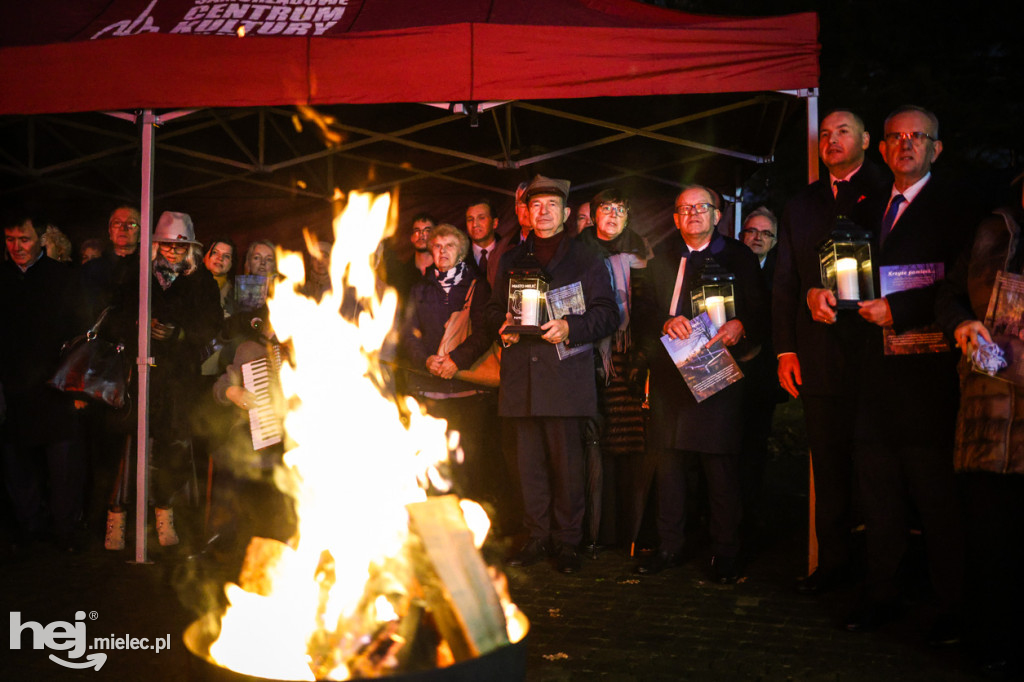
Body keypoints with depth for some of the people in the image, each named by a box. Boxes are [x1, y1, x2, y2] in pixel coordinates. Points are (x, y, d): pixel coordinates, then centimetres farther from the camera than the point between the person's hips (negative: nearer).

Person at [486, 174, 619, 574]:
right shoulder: (511, 260, 20)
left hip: (566, 373, -3)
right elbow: (494, 308, 23)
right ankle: (537, 538, 16)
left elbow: (607, 314, 2)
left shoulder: (587, 260, 9)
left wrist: (570, 328, -14)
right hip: (521, 376, 4)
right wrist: (502, 326, 0)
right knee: (529, 461, 5)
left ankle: (567, 542, 8)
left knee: (566, 461, -3)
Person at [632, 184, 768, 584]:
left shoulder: (739, 257, 9)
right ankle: (669, 546, 16)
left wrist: (740, 326, -18)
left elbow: (761, 311, 3)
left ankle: (724, 554, 5)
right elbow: (643, 312, 10)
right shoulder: (661, 260, 17)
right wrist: (666, 323, -11)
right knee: (667, 459, 5)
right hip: (670, 371, 3)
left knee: (721, 464, -5)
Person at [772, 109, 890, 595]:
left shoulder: (885, 193, 3)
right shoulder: (800, 205, 18)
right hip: (818, 358, 4)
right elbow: (784, 282, 14)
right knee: (828, 465, 9)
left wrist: (830, 292, -16)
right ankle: (833, 561, 19)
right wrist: (785, 349, 5)